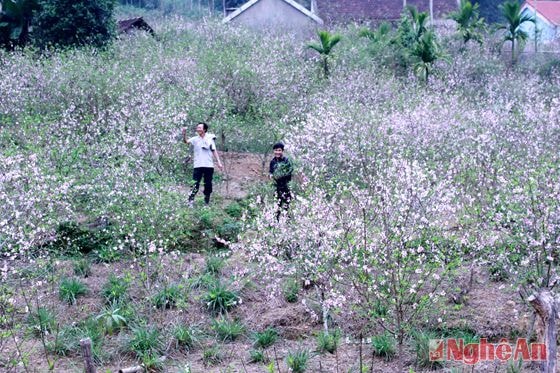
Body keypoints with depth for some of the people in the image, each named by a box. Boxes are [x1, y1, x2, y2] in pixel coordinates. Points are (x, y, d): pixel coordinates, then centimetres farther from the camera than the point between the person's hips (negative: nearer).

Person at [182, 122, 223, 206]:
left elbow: (214, 151, 10)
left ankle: (207, 201, 19)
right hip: (198, 166, -2)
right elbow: (186, 141, -14)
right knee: (195, 184, -8)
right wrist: (184, 134, -34)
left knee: (208, 184, 8)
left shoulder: (210, 139, 6)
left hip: (209, 165, 2)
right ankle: (191, 201, -6)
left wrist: (219, 162, 4)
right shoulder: (195, 139, 2)